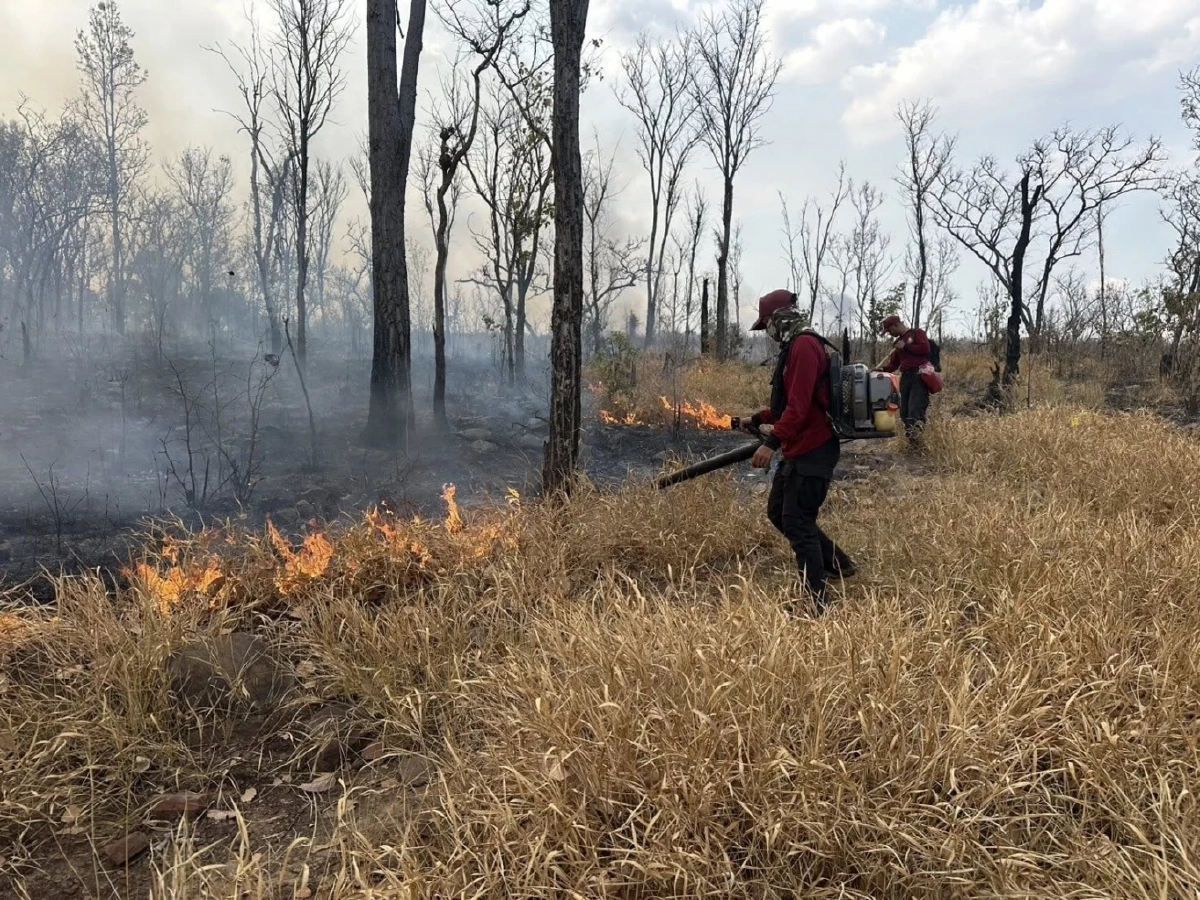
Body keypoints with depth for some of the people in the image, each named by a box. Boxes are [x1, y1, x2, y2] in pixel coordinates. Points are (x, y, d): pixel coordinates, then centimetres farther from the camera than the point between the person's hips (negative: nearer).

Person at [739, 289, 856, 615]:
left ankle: (817, 604, 1)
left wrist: (772, 442, -32)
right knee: (777, 511, 18)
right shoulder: (794, 348, 17)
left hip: (813, 451, -11)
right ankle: (837, 564, 27)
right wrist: (757, 419, 22)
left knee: (797, 524, -7)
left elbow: (799, 405, -27)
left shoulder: (804, 347, -17)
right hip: (799, 450, 11)